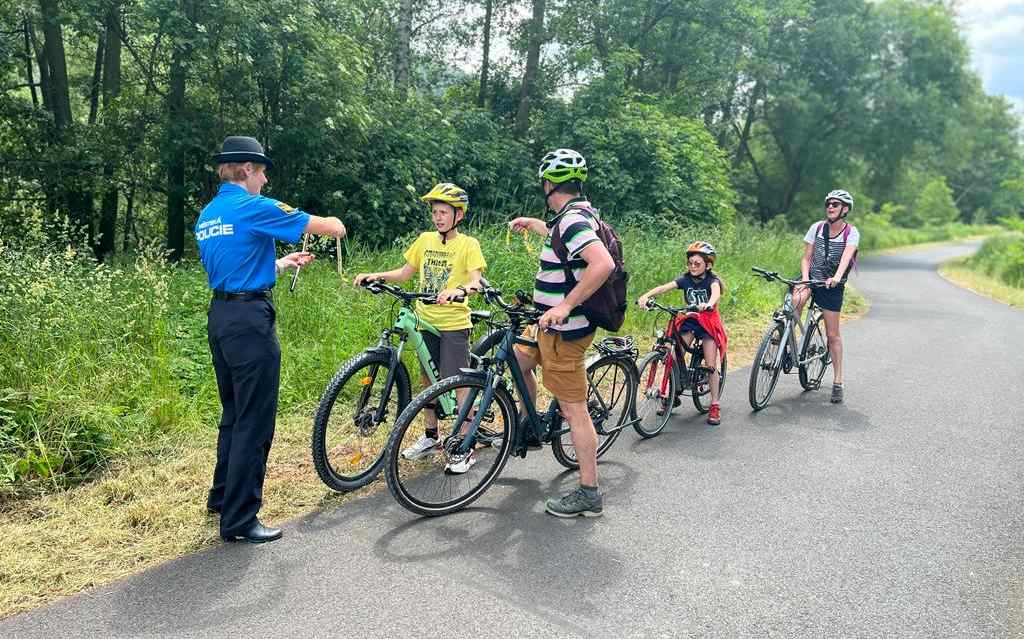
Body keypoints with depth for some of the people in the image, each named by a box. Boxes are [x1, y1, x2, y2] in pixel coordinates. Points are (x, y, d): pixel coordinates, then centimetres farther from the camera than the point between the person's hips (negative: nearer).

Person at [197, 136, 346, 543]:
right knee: (254, 422, -2)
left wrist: (282, 264, 29)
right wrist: (335, 224, 14)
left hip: (219, 317, 10)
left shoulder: (206, 216, 15)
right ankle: (239, 520, 4)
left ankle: (223, 496, 35)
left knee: (233, 414, 22)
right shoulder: (254, 207, -12)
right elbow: (331, 227, -9)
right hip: (250, 319, -9)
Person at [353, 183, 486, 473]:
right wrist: (375, 276, -3)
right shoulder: (425, 240, 8)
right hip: (426, 321, 5)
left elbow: (475, 281, -19)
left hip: (454, 323, -5)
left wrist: (458, 291, -40)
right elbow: (405, 273, 13)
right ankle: (431, 435, 32)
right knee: (429, 378, 15)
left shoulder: (468, 244, -6)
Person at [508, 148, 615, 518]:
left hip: (564, 331, -10)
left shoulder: (571, 220, -20)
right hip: (552, 325, 10)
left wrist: (565, 306, -32)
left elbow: (603, 264, -35)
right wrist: (531, 224, 46)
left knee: (574, 409, -4)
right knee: (516, 358, 27)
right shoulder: (578, 216, 10)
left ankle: (589, 495, 6)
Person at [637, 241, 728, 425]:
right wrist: (646, 296, -39)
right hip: (689, 321, 3)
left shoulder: (712, 280, -12)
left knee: (711, 365, -5)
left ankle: (715, 406, 5)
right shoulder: (685, 279, -5)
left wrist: (708, 304, -59)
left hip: (708, 322, -3)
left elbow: (716, 293, -36)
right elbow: (663, 287, -21)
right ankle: (673, 396, 7)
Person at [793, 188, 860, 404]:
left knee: (833, 335, 0)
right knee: (795, 301, -34)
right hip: (812, 278, 2)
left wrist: (836, 278, -43)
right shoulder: (817, 228, 0)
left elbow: (846, 256, -25)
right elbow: (806, 258, -1)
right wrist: (805, 280, -19)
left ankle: (837, 382, 10)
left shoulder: (851, 232, -7)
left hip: (832, 285, -2)